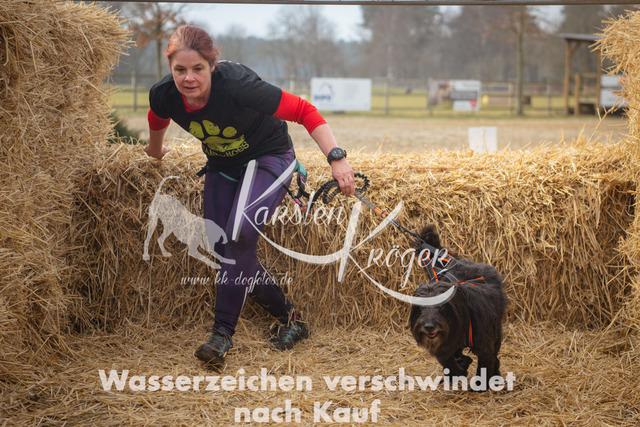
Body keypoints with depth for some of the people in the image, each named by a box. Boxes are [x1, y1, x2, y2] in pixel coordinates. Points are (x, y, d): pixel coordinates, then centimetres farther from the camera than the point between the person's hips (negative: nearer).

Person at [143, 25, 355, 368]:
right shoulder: (164, 96, -20)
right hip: (222, 166, 6)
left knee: (239, 235, -27)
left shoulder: (237, 85, -35)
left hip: (268, 158, -6)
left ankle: (222, 333, -19)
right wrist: (155, 150, 27)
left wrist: (337, 158, -38)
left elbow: (304, 111, -30)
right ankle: (289, 318, 17)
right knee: (225, 250, -1)